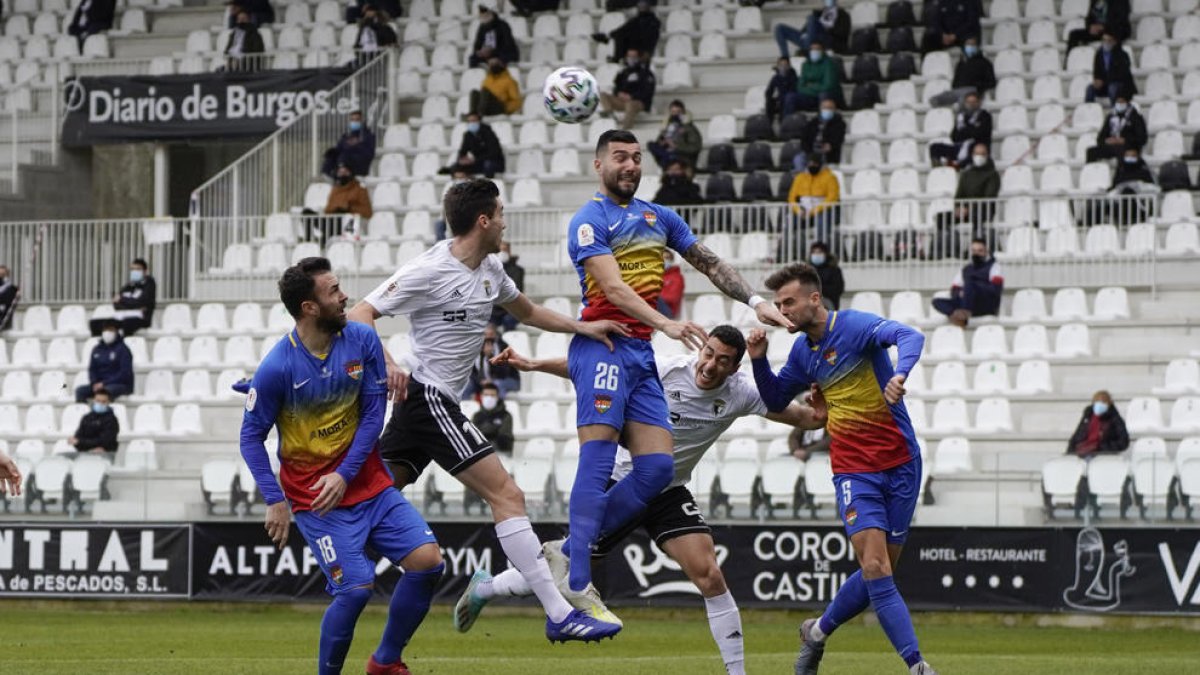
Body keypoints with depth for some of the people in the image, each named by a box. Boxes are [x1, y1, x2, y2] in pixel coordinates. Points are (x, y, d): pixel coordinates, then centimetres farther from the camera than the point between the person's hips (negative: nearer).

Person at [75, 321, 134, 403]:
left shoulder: (122, 349, -5)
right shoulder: (97, 349, 12)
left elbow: (125, 372, -13)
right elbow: (92, 369, 14)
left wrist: (104, 383, -18)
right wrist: (94, 383, -9)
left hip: (121, 385, -6)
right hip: (100, 384, 6)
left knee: (106, 390, -39)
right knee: (80, 390, -18)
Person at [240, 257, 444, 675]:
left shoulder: (361, 340, -4)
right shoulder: (277, 367, -16)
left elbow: (373, 412, -1)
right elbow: (251, 437, -7)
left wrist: (344, 475, -12)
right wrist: (275, 501, -15)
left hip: (368, 482, 5)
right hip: (313, 497, -5)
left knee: (428, 561, -8)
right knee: (355, 587, -18)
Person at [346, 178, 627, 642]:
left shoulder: (490, 269, 11)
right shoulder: (429, 271, -16)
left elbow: (526, 312, 28)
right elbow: (359, 315, -17)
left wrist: (580, 327, 16)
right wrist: (385, 362, -33)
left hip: (424, 404, 10)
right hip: (429, 398, -10)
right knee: (507, 495, -12)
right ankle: (560, 616, -14)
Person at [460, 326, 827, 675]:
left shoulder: (741, 393, -13)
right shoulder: (664, 373, -21)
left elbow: (800, 417, -10)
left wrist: (819, 415, -33)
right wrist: (534, 364, -15)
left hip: (670, 494, 2)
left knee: (709, 577, -15)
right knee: (567, 566, 3)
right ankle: (483, 588, 29)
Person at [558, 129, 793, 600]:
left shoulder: (659, 217, 18)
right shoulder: (590, 221, -5)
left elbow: (710, 263, 24)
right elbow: (613, 287, -18)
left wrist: (755, 302, 10)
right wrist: (666, 324, -31)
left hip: (642, 353, 8)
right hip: (603, 346, -8)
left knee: (656, 467, -3)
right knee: (597, 464, -18)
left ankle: (569, 556, 1)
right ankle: (576, 587, -23)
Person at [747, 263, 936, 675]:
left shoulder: (854, 326, -12)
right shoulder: (803, 351, 8)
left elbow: (910, 336, -30)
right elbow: (775, 401, 23)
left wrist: (899, 374, -50)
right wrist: (759, 361, 5)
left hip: (900, 464, -3)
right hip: (853, 470, 3)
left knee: (879, 572, 5)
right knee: (875, 569, -15)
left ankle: (819, 632, 30)